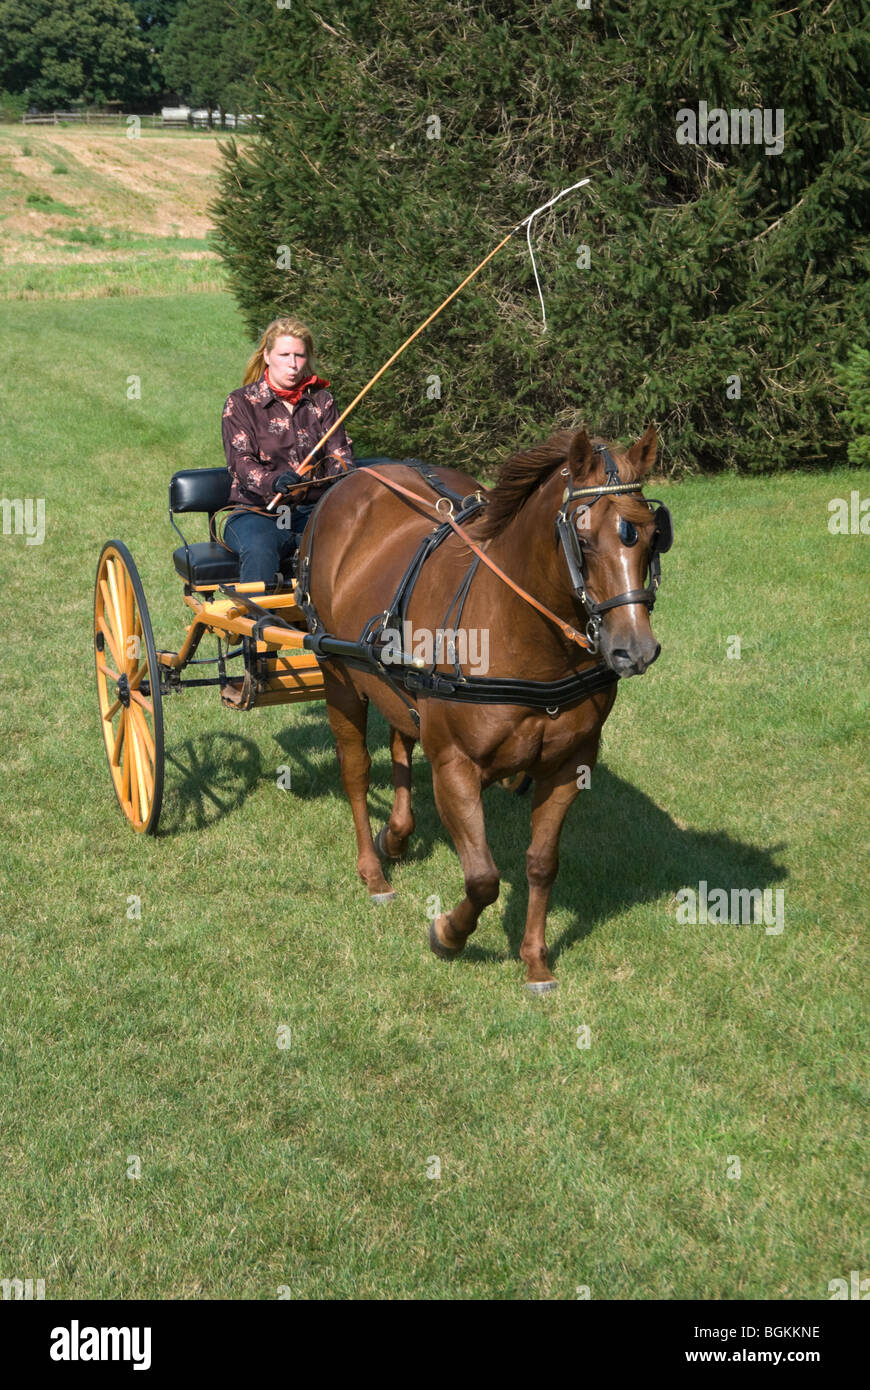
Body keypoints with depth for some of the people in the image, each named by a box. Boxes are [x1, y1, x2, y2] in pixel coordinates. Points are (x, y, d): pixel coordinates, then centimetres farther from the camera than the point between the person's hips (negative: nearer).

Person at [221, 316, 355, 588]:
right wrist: (274, 482, -31)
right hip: (257, 512, -2)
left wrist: (343, 477, -20)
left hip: (314, 510, 3)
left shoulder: (321, 400, 16)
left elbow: (339, 453, 7)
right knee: (259, 550, -38)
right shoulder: (240, 403, 5)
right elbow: (241, 461, -7)